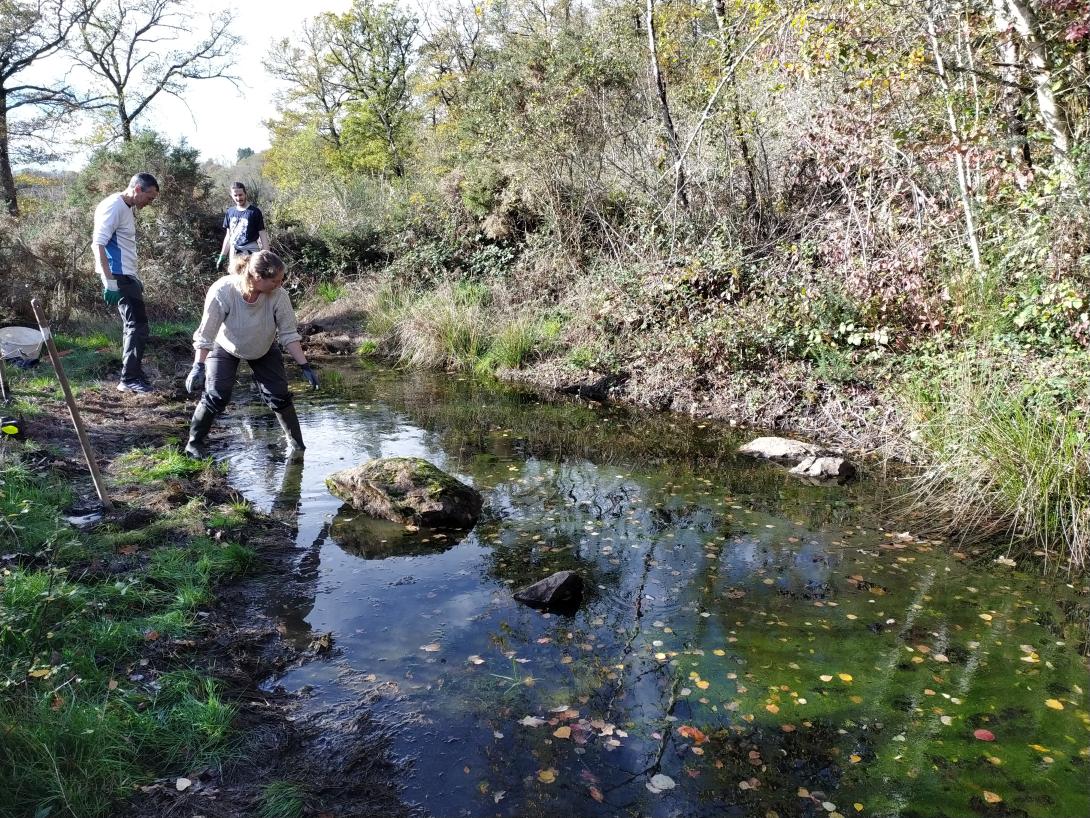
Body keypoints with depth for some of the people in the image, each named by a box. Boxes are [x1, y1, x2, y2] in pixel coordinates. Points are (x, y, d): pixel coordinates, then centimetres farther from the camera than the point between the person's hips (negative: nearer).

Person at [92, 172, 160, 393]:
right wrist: (109, 280, -25)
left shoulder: (129, 208, 15)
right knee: (138, 326, -8)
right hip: (119, 276, -10)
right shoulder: (114, 206, -13)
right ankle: (130, 378, -2)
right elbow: (98, 244, -20)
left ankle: (131, 376, 23)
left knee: (134, 325, 15)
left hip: (127, 275, 10)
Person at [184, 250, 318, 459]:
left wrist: (304, 366, -22)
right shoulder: (222, 292, -36)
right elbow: (206, 334, -27)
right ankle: (194, 442, 9)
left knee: (279, 395, -4)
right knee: (216, 396, -13)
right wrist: (198, 367, -30)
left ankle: (295, 443, 15)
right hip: (226, 348, -2)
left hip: (264, 350, 2)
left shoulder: (278, 296, -31)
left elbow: (289, 334, -20)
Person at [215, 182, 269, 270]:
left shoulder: (255, 212, -5)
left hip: (250, 252, -5)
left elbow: (263, 235, -4)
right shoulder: (230, 212, 10)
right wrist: (222, 256, 14)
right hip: (233, 254, 5)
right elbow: (228, 236, 17)